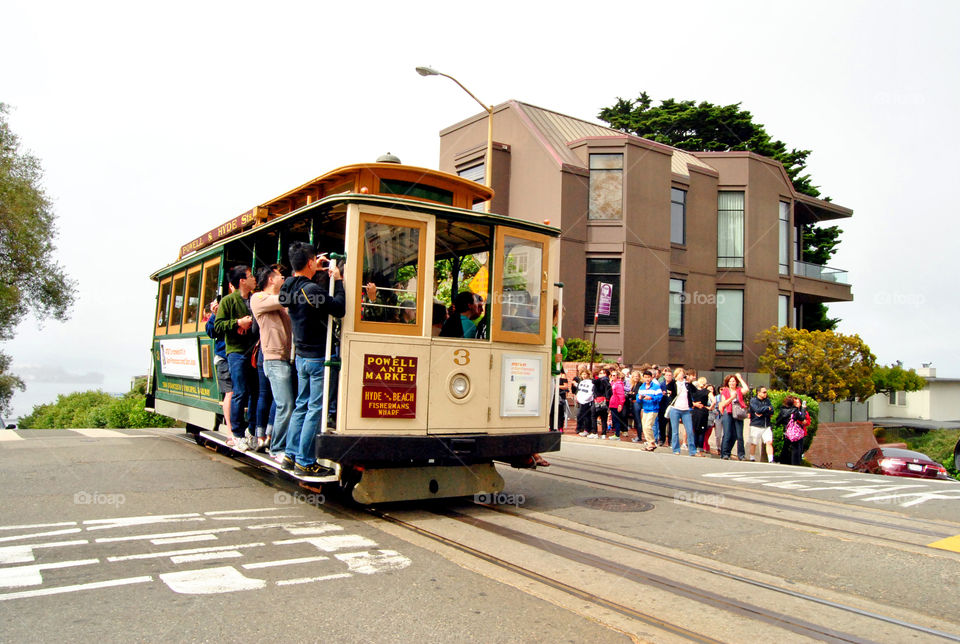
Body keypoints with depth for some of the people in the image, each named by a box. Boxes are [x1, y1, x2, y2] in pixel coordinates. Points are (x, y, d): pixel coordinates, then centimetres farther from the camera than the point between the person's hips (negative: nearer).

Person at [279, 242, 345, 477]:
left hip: (302, 356, 9)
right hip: (318, 357, -9)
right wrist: (337, 279, -12)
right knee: (315, 409, -1)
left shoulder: (289, 287, 5)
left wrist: (315, 271, 22)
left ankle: (290, 455, 23)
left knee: (302, 405, 17)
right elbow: (339, 309, -21)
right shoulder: (311, 290, -21)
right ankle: (305, 462, 4)